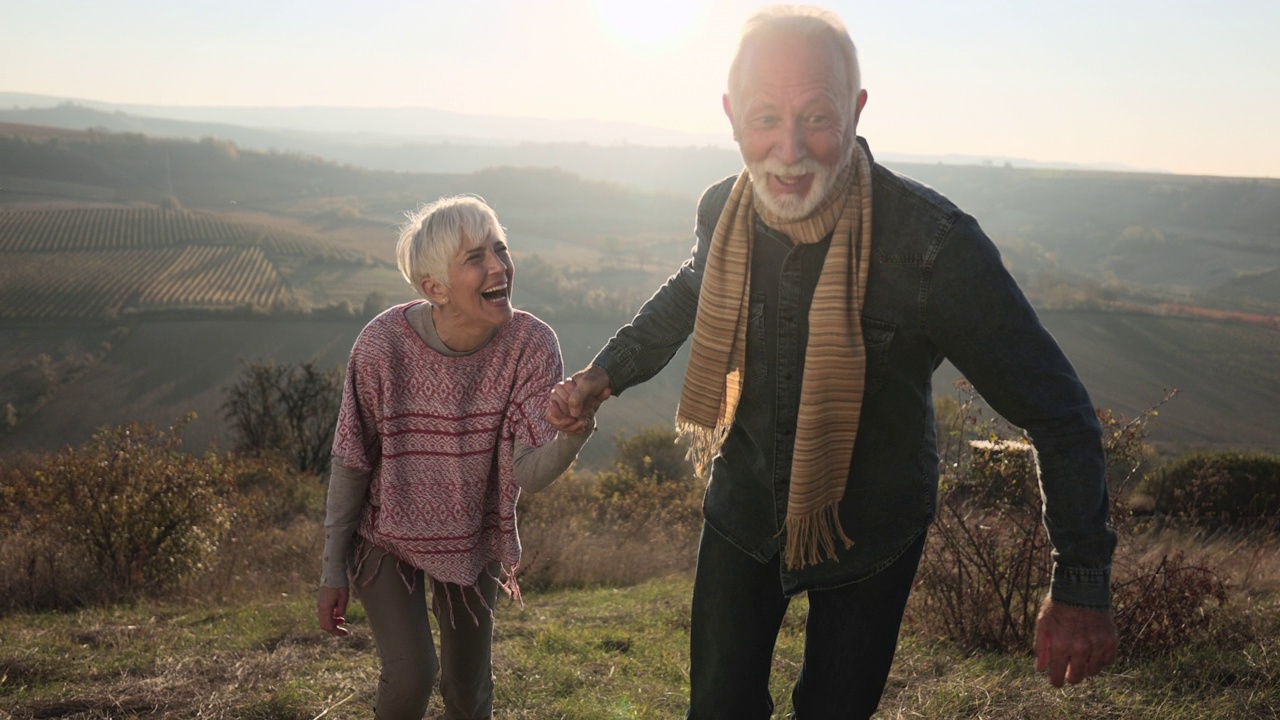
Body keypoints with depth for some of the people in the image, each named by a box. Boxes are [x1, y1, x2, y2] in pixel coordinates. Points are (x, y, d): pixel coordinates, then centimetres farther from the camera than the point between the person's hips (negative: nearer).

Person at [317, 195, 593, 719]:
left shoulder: (531, 345, -22)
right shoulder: (383, 344, -26)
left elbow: (528, 473, -26)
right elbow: (351, 463, -13)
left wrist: (573, 431, -49)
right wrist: (333, 572, -7)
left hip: (473, 540, 2)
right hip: (387, 533, -2)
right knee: (411, 675, -16)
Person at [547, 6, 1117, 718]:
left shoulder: (934, 243, -30)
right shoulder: (724, 211, -14)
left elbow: (1057, 410, -21)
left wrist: (1083, 585, -21)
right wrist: (607, 372, 5)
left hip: (870, 532, -3)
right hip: (744, 507, 4)